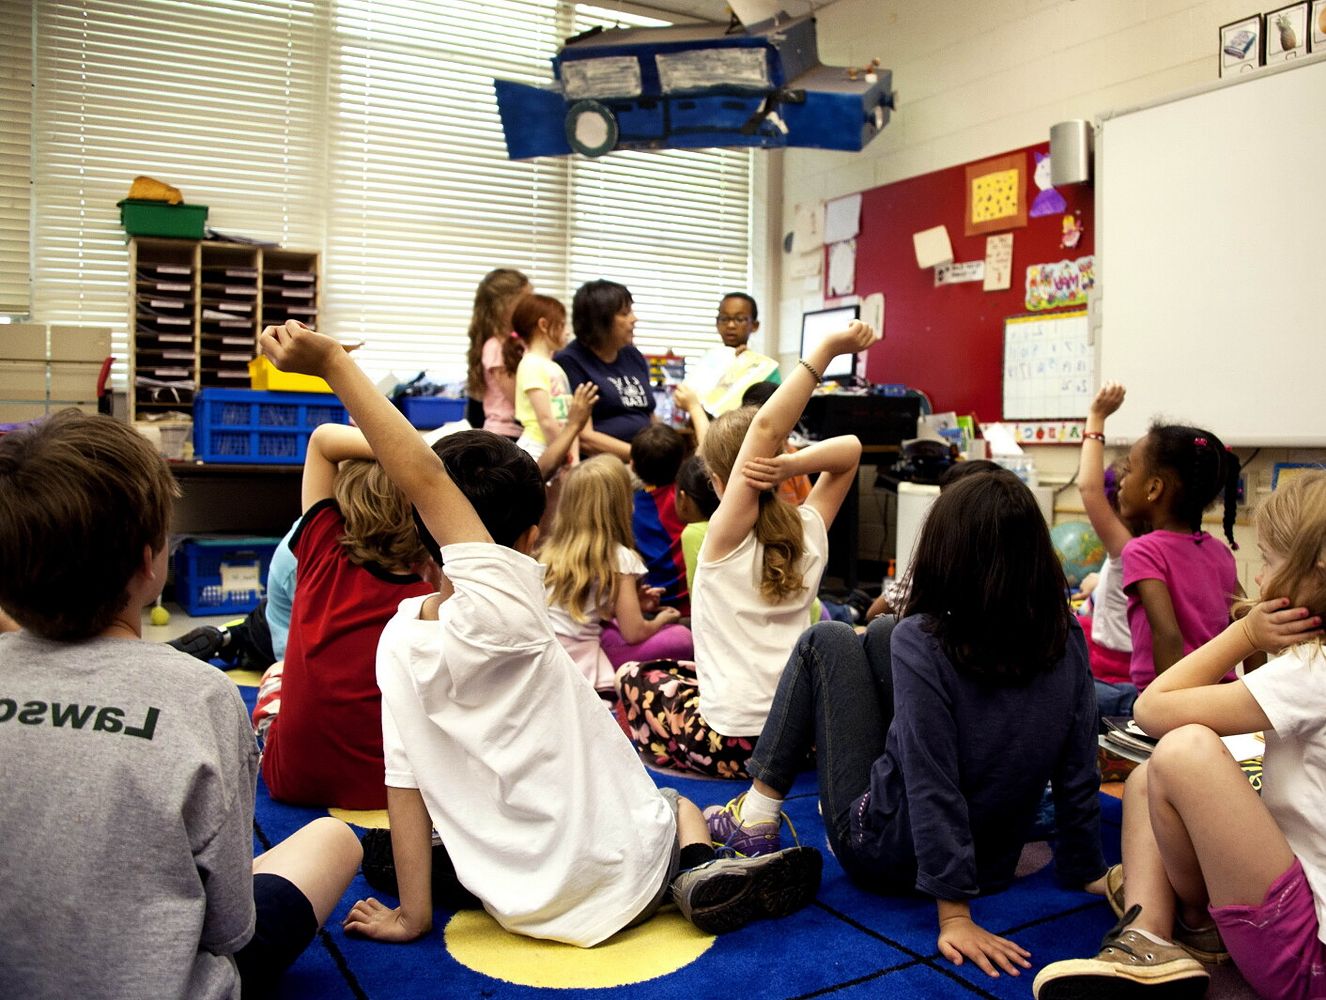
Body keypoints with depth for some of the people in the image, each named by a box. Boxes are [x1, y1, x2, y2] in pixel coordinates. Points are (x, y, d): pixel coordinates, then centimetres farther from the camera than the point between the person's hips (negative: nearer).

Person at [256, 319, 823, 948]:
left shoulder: (398, 641, -9)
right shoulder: (504, 606, -24)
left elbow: (403, 780, -6)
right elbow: (427, 479, -28)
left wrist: (412, 915, 0)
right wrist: (333, 363, -31)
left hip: (519, 906, 4)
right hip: (622, 881, -3)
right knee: (681, 805, 30)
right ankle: (700, 875, 0)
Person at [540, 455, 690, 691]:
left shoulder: (550, 548, 10)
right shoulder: (619, 558, -6)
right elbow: (634, 632, -5)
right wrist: (660, 620, 17)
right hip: (581, 666, -6)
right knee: (681, 638, 0)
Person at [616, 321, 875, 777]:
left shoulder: (727, 534, -14)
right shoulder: (809, 532, 0)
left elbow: (767, 427, -24)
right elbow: (850, 448, 11)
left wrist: (828, 347, -25)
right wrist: (790, 464, -10)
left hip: (733, 744, -5)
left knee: (634, 676, 22)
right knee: (686, 671, 33)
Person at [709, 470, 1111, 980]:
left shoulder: (921, 640, -25)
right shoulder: (1066, 637, -10)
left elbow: (934, 787, -27)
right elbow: (1079, 773, -6)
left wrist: (954, 916, -22)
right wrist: (1085, 869, 7)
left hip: (883, 854, -5)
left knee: (826, 641, 5)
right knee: (879, 635, 15)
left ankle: (758, 814, 12)